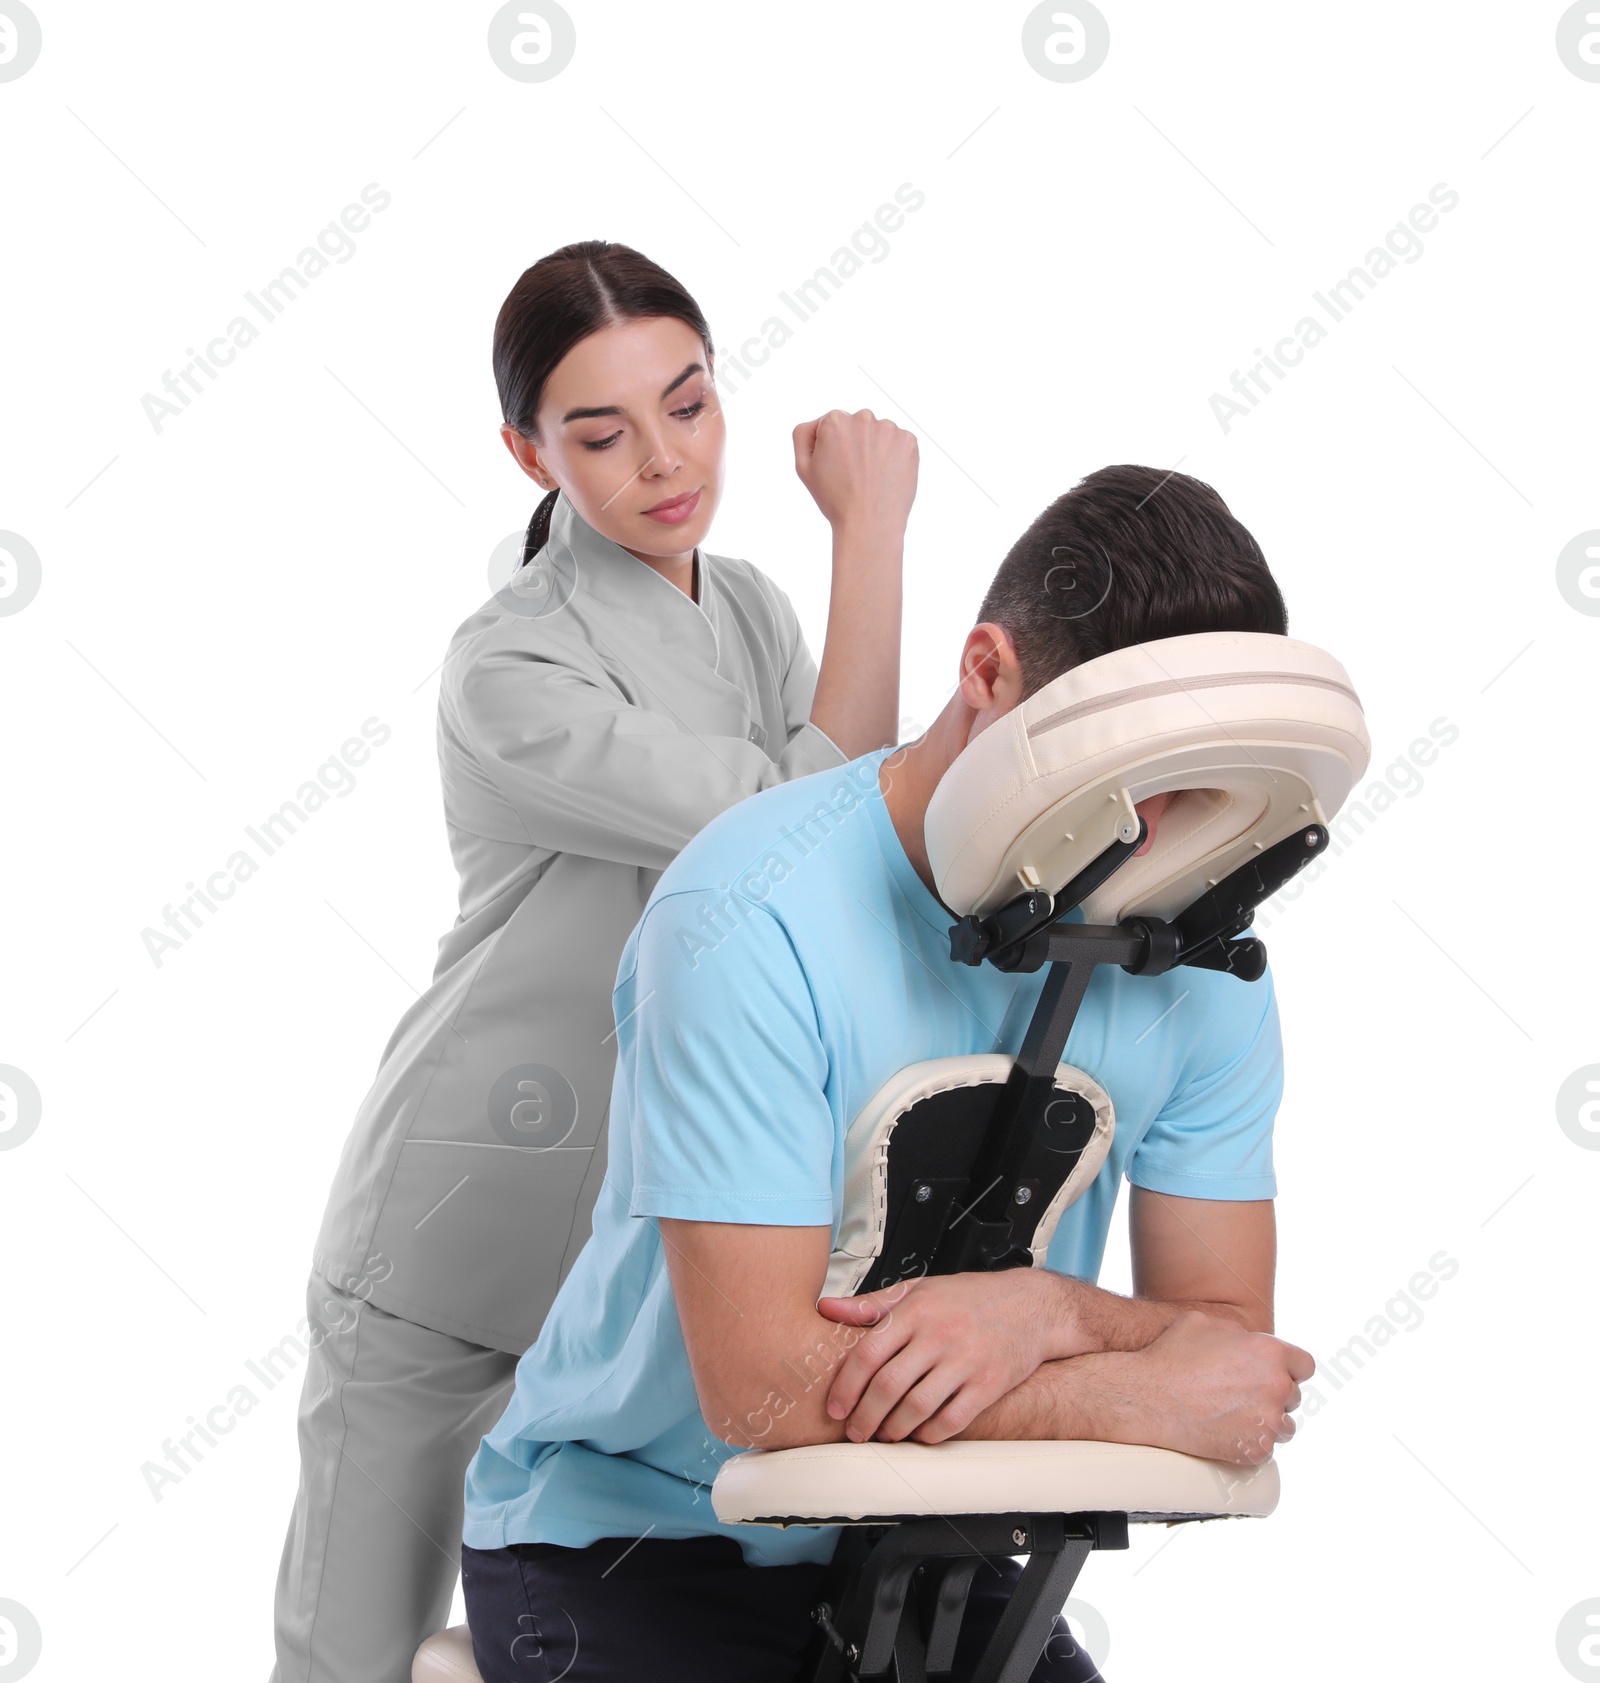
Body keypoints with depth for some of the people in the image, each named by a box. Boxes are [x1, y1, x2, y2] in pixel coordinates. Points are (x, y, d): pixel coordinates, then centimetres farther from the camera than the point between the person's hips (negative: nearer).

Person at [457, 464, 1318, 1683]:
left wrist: (1050, 1311, -25)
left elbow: (1232, 1346, -4)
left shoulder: (1194, 955, -5)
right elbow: (763, 1388, -25)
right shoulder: (752, 916, -22)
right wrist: (1148, 1396, -22)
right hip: (625, 1538, -4)